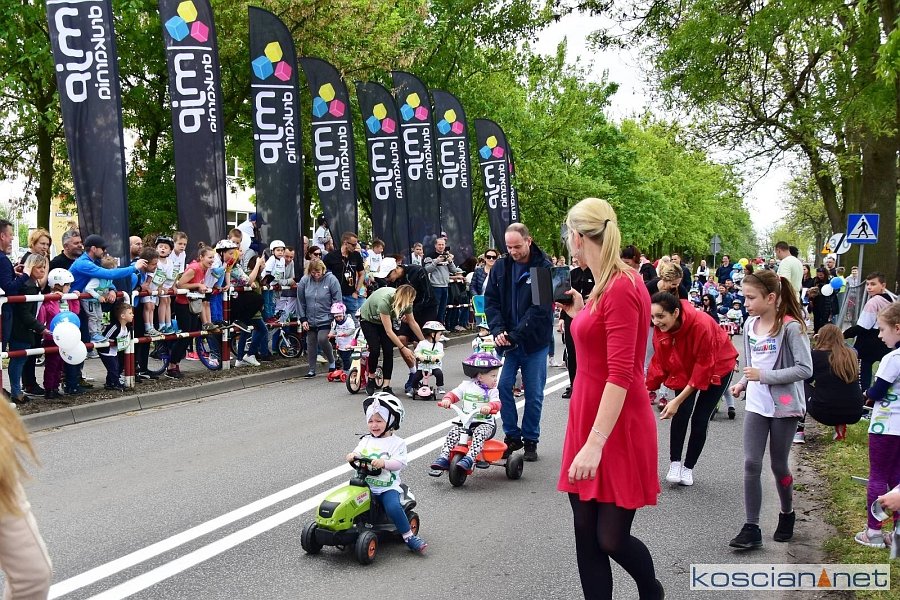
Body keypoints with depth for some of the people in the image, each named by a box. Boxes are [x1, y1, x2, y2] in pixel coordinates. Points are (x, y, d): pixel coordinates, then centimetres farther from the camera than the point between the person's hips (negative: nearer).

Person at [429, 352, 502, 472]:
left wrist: (489, 406, -38)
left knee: (479, 433, -32)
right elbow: (454, 394, 7)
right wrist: (447, 399, -16)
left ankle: (469, 459, -40)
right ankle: (444, 457, -18)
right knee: (454, 431, -19)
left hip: (485, 423, -3)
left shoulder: (492, 391, 1)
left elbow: (496, 404, -15)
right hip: (465, 421, 3)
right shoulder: (467, 385, 7)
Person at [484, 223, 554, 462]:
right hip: (506, 340, 3)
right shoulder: (500, 267, 3)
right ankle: (512, 436, 16)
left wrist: (516, 335, -20)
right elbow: (491, 301, 5)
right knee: (503, 386, 0)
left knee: (534, 393, 5)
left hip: (535, 341, -3)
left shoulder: (544, 268, -11)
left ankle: (530, 440, 19)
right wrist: (498, 330, -12)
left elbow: (541, 308, -16)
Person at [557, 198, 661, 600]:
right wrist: (580, 314, 17)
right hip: (586, 420, 9)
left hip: (617, 429, -9)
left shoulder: (622, 287, -17)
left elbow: (620, 374, -24)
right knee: (586, 537, 9)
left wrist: (596, 443, -28)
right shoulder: (603, 286, 10)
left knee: (611, 539, 3)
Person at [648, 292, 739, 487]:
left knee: (700, 418, -4)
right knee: (681, 413, -11)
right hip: (685, 368, 4)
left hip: (717, 367, -4)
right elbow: (659, 361, -13)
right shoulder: (660, 329, -22)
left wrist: (678, 399, -34)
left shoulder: (701, 325, -39)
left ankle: (688, 468, 11)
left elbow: (704, 367, -33)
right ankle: (675, 464, 2)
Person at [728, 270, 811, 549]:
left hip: (784, 407, -5)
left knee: (779, 465, 9)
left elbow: (805, 369, -19)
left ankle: (787, 514, 35)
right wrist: (743, 383, -1)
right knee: (751, 464, -2)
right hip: (756, 405, 5)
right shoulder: (750, 325, 4)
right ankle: (751, 528, 2)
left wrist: (764, 376, -22)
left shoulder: (790, 327, -15)